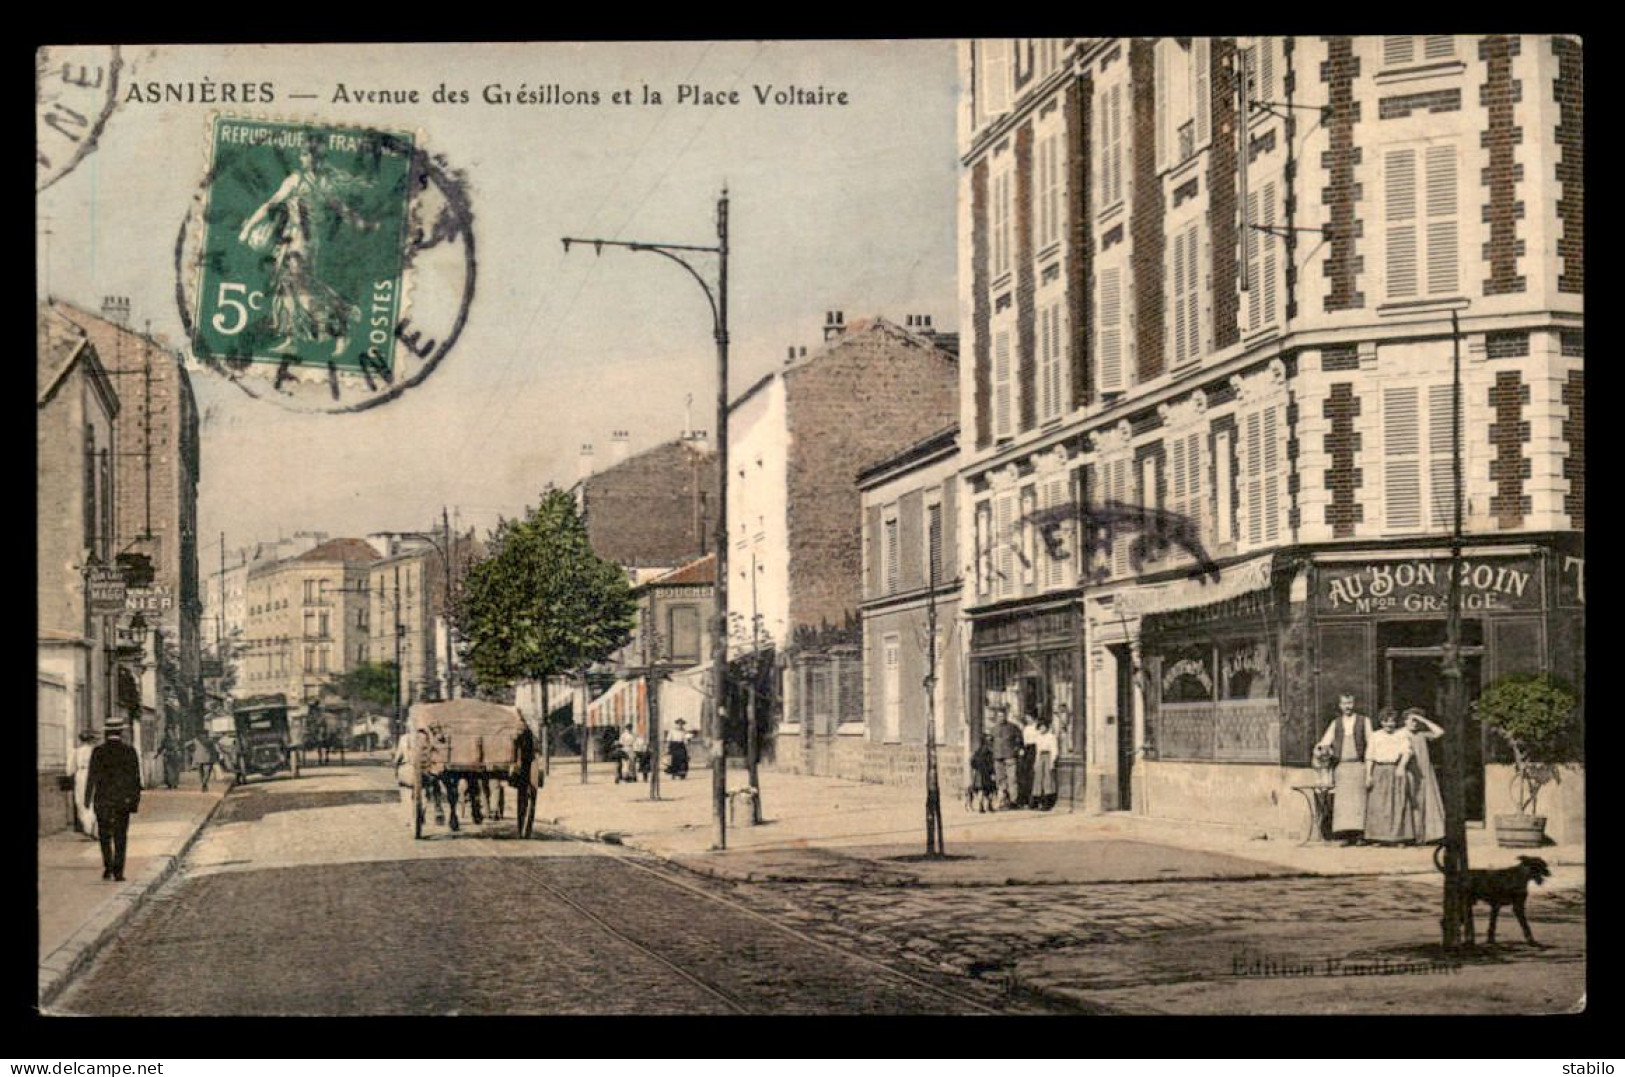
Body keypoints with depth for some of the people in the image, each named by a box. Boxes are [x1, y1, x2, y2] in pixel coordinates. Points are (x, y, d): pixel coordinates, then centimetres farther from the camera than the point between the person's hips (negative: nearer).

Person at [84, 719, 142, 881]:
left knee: (104, 835, 15)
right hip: (123, 800, 0)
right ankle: (118, 872, 1)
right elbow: (135, 778, -1)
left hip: (102, 800, 0)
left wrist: (87, 799, 0)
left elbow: (92, 778, -7)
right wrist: (136, 799, 7)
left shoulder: (98, 751, -6)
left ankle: (108, 866, 4)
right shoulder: (130, 751, -4)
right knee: (120, 837, 6)